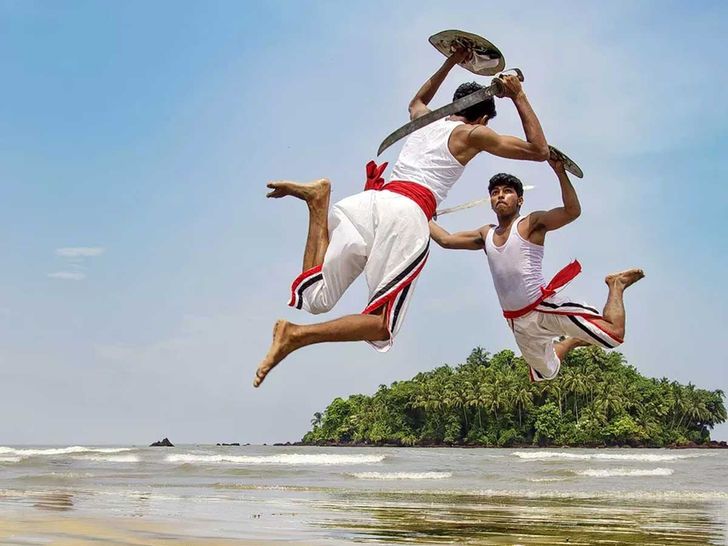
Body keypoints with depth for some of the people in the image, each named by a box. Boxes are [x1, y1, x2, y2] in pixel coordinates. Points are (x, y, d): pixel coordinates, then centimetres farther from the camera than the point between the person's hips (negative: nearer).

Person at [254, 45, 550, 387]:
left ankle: (319, 202, -7)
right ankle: (297, 335, -25)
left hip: (371, 201, 6)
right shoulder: (474, 134, 13)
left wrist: (450, 64, 58)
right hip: (409, 213, -6)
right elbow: (539, 151, 17)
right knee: (382, 326, -4)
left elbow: (416, 101, 57)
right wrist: (519, 97, 22)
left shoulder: (424, 120, 30)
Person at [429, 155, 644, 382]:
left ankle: (615, 285, 15)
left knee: (614, 334, -15)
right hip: (518, 322, 6)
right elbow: (446, 240, 20)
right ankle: (573, 341, 42)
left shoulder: (531, 223, -6)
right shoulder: (486, 235, 13)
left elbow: (572, 211, -22)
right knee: (546, 373, 15)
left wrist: (560, 172, -32)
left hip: (547, 306, -6)